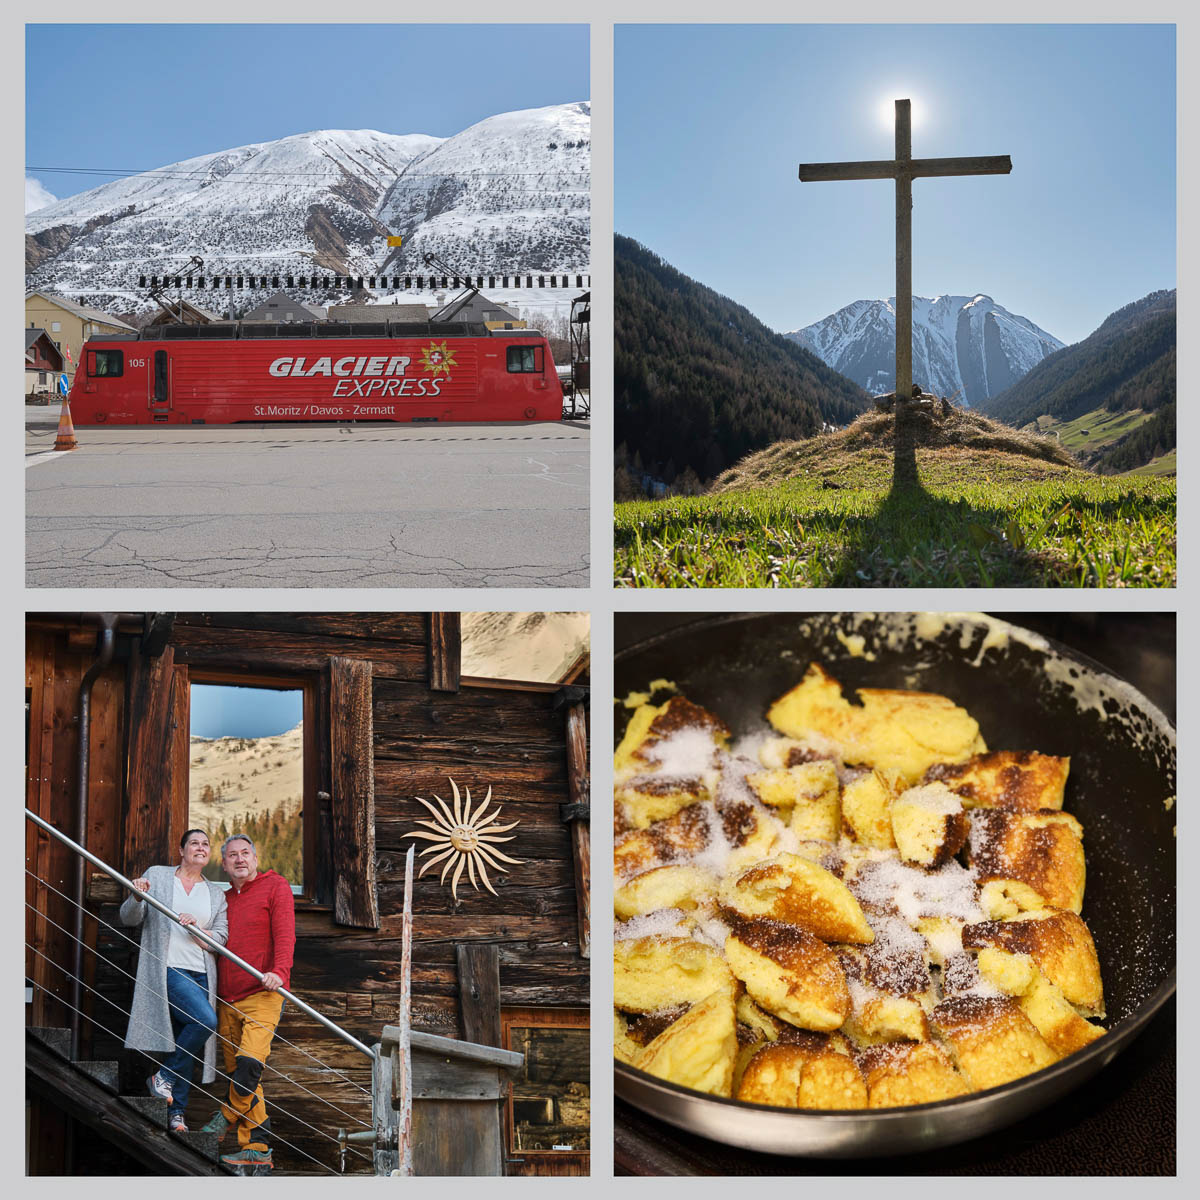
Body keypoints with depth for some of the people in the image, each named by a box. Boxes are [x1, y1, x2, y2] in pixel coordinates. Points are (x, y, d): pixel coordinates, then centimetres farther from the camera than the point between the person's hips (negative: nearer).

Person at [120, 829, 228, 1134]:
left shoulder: (216, 894, 15)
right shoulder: (156, 876, 8)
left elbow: (221, 938, 8)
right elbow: (129, 918, 5)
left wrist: (198, 930, -13)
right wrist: (137, 897, -16)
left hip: (201, 974, 4)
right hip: (167, 969, -4)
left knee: (188, 1040, 1)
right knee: (206, 1020, -24)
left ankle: (176, 1112, 9)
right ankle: (164, 1076, -7)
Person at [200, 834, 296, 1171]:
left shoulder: (275, 886, 3)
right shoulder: (224, 898, 20)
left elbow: (284, 934, -8)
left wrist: (279, 972, -22)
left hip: (262, 994, -6)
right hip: (227, 999, 6)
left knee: (249, 1062, -23)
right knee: (239, 1074, 4)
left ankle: (226, 1117, -2)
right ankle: (256, 1148, 6)